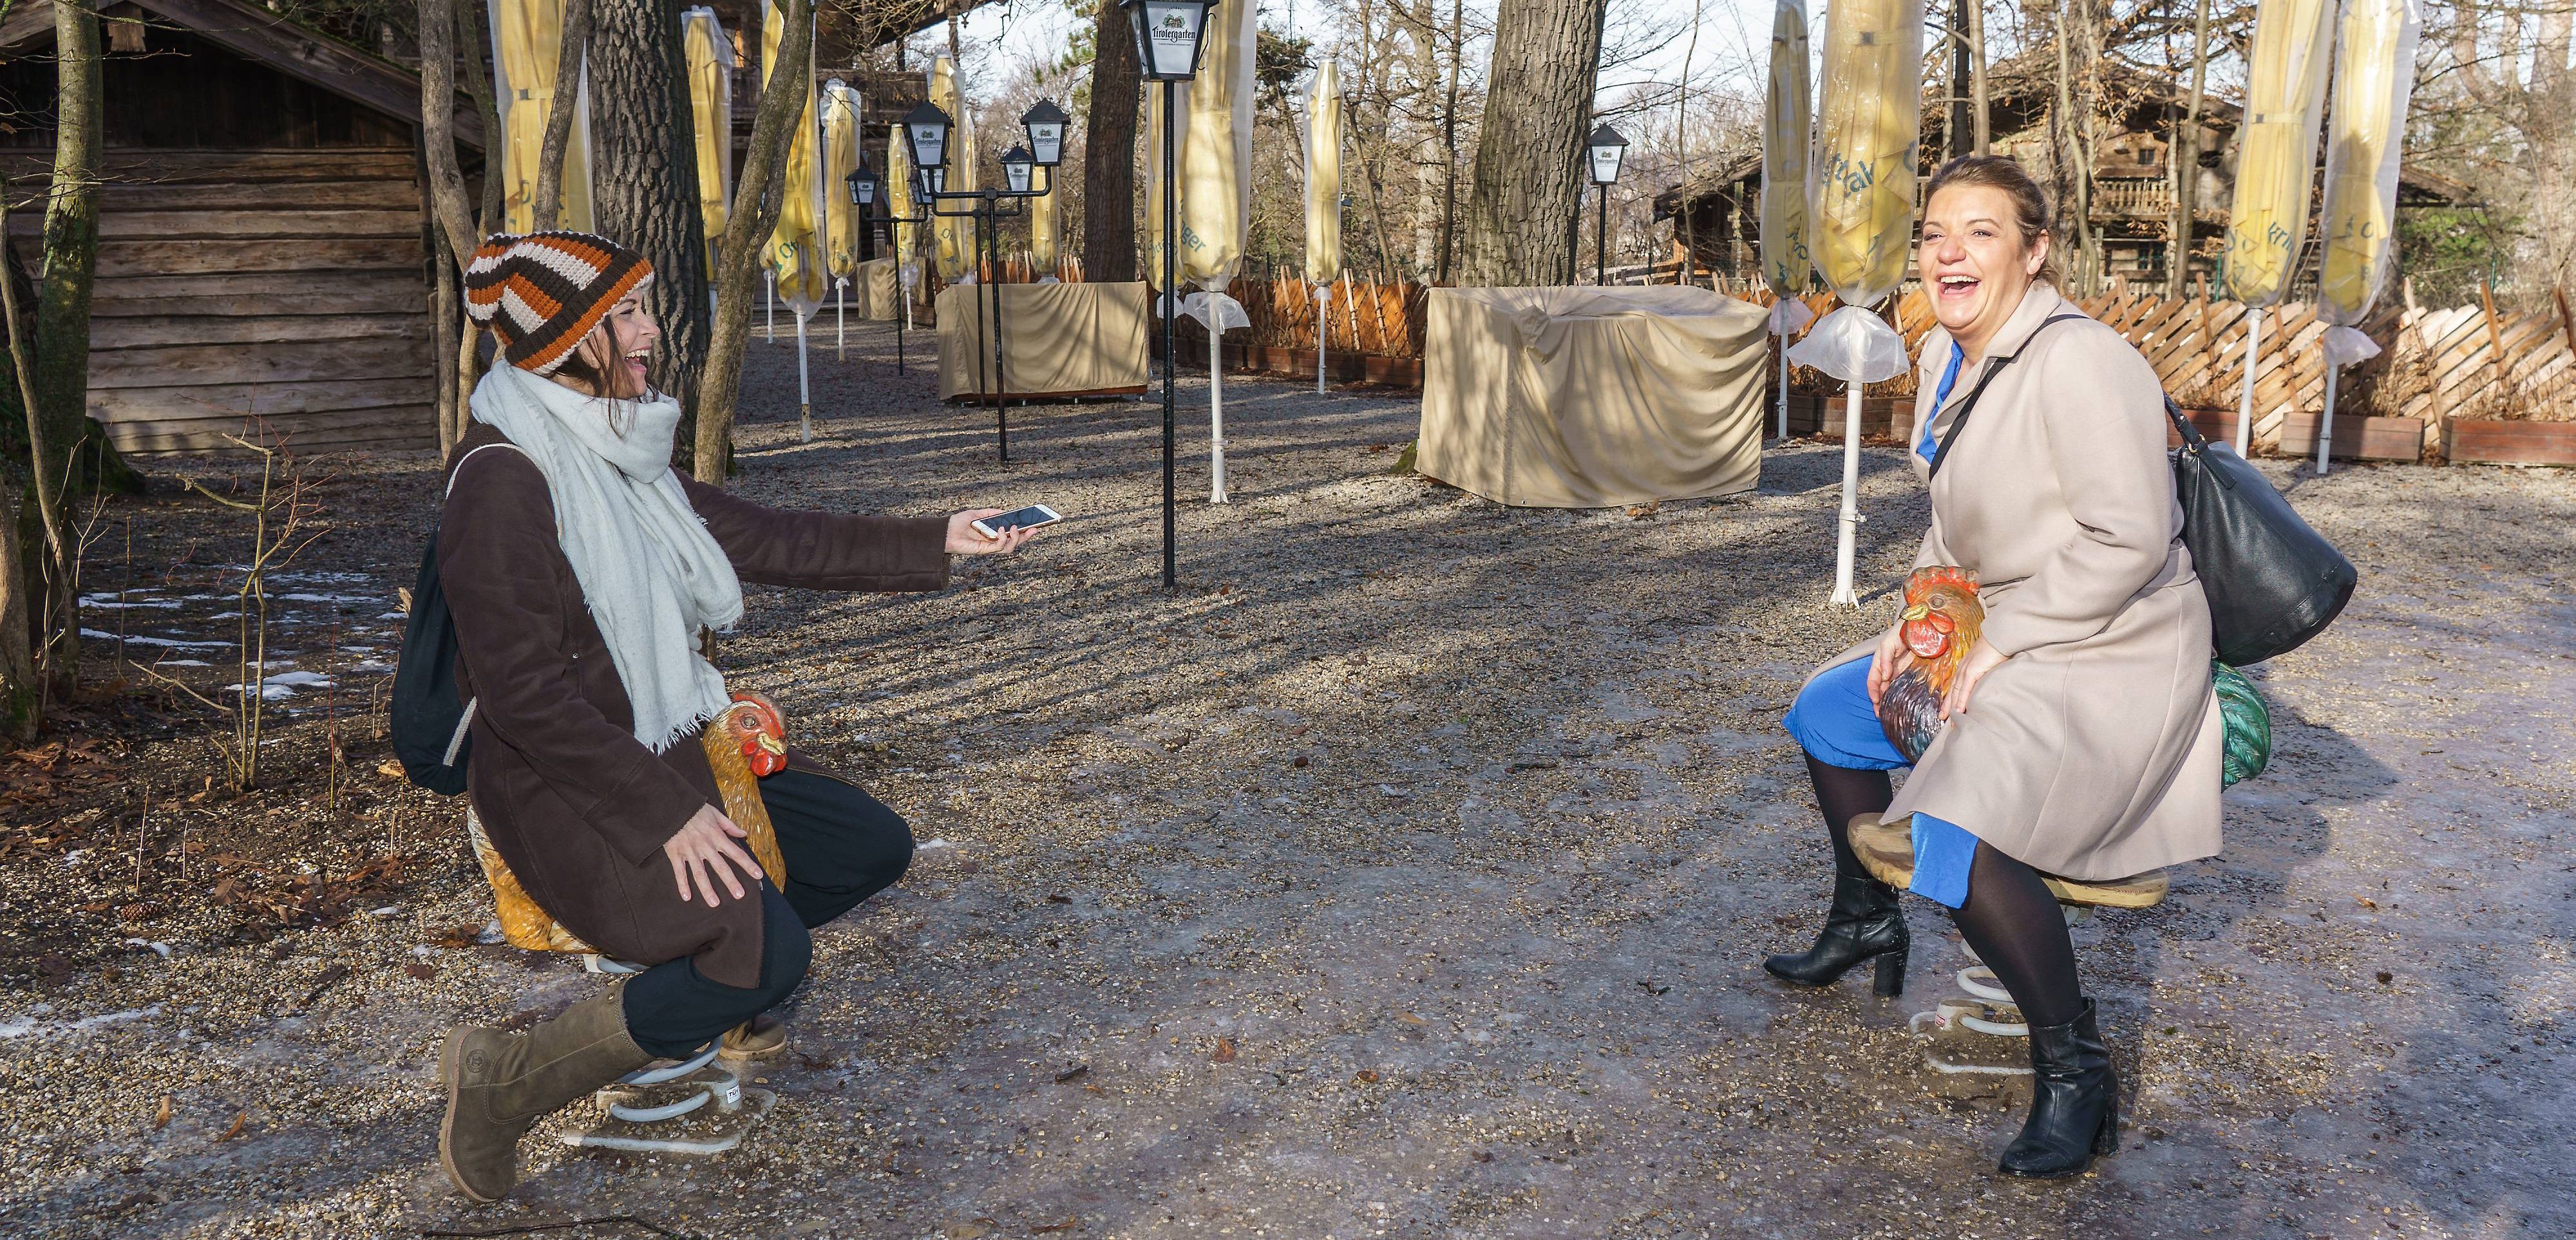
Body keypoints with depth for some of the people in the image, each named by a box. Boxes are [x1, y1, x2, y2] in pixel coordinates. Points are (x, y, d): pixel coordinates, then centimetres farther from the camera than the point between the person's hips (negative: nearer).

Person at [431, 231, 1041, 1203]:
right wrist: (666, 812, -24)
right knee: (771, 949, -25)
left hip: (671, 754, 9)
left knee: (873, 847, 8)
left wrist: (939, 541, 13)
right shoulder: (503, 476, -19)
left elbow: (771, 542, 14)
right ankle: (508, 1079, -8)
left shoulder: (620, 457, 9)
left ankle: (714, 981, 29)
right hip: (567, 792, -9)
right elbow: (522, 692, -23)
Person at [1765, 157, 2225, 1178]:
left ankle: (2073, 1065, -9)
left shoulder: (2080, 363, -22)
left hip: (2110, 658, -10)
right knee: (1829, 709, 18)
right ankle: (1866, 922, 38)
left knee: (1951, 837, -29)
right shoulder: (1947, 357, 7)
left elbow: (2128, 539, -24)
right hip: (1998, 637, 10)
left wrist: (2002, 641, -20)